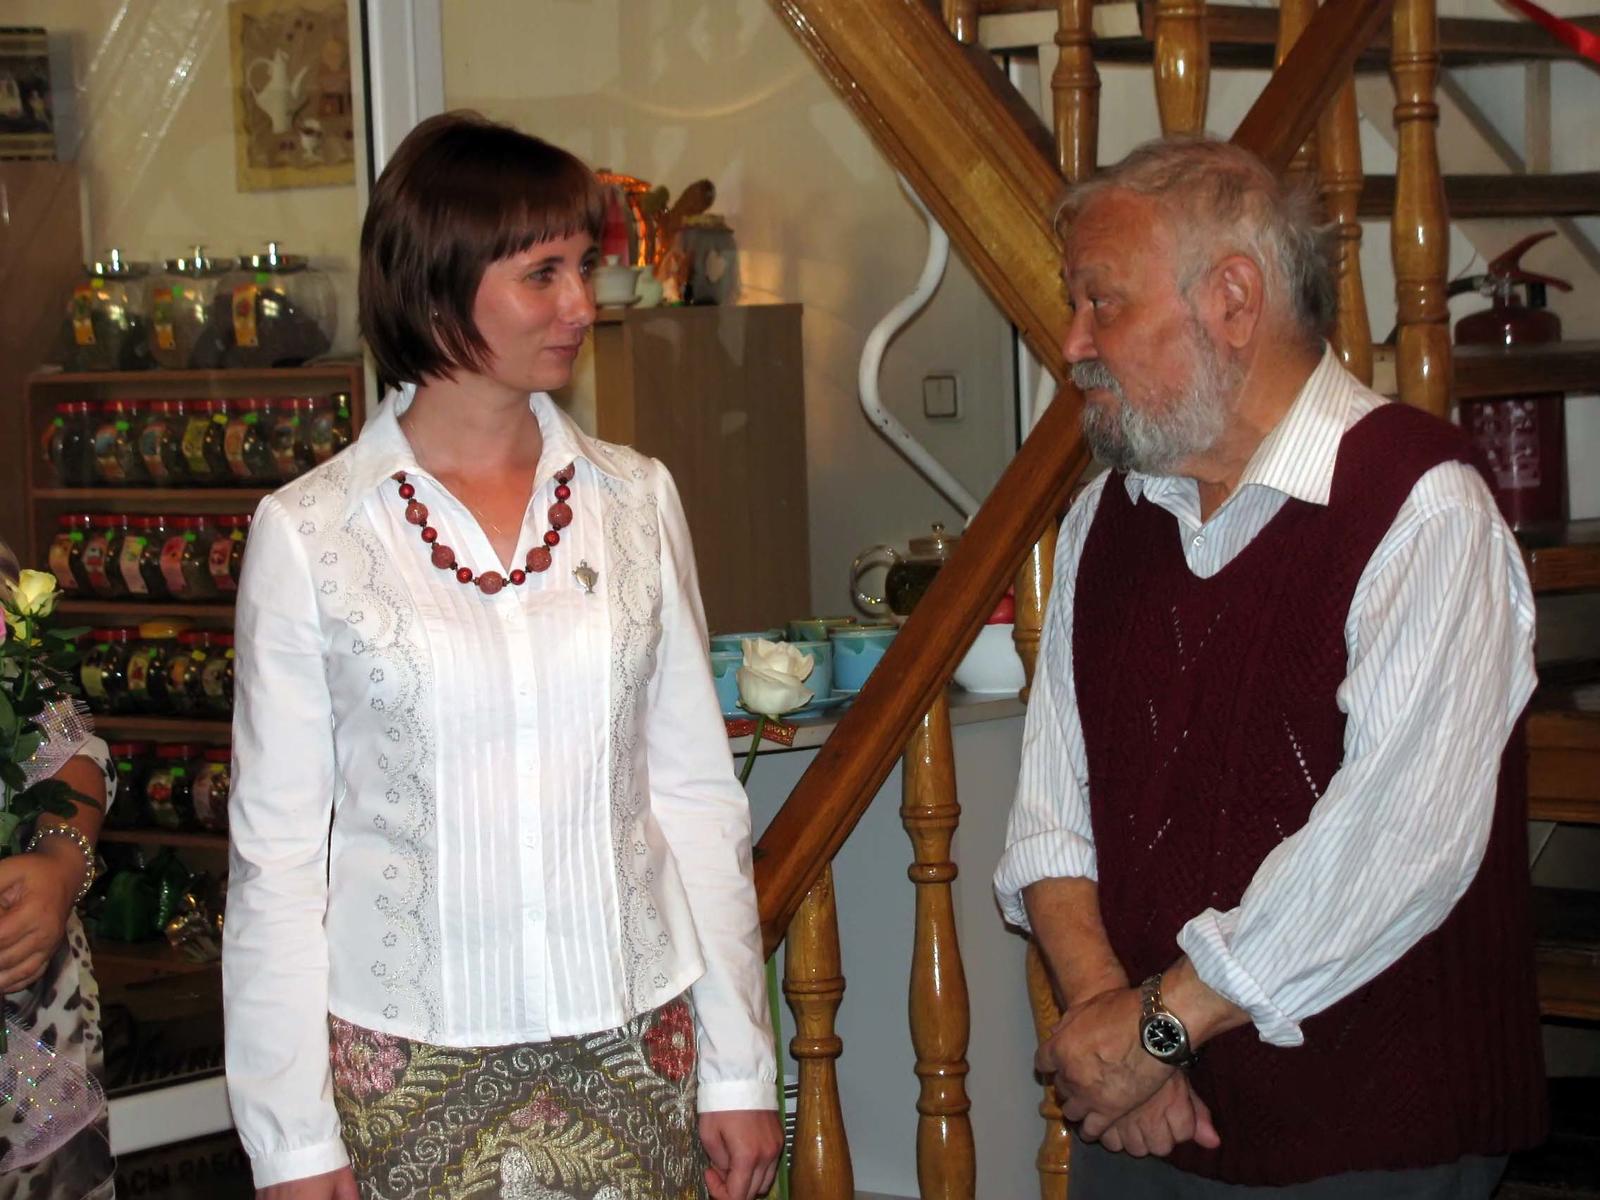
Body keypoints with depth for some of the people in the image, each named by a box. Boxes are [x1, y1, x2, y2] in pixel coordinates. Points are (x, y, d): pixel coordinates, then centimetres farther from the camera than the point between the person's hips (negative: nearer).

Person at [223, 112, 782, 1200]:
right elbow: (277, 848, -2)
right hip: (412, 1064, -2)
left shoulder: (635, 498, 4)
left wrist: (740, 1067, 5)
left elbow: (696, 794, 6)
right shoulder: (307, 532, -5)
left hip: (634, 1043, 2)